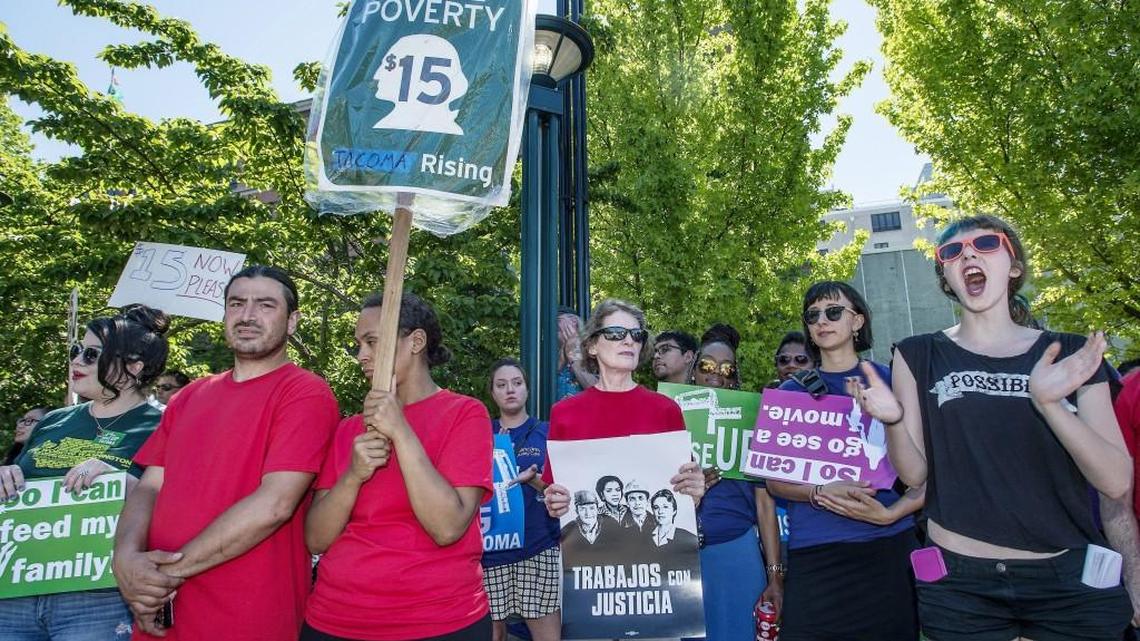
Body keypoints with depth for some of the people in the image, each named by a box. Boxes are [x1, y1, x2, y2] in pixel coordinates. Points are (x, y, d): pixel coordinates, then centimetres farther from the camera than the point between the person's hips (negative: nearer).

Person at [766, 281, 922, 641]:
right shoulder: (789, 392, 8)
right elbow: (775, 480, 4)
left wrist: (890, 514, -14)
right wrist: (821, 493, -16)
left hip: (889, 547, 0)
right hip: (814, 555, 0)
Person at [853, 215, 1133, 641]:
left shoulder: (1071, 355, 2)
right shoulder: (920, 356, 0)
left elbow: (1116, 482, -6)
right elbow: (914, 473, -2)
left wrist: (1049, 403, -21)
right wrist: (893, 421, -22)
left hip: (1071, 583, 1)